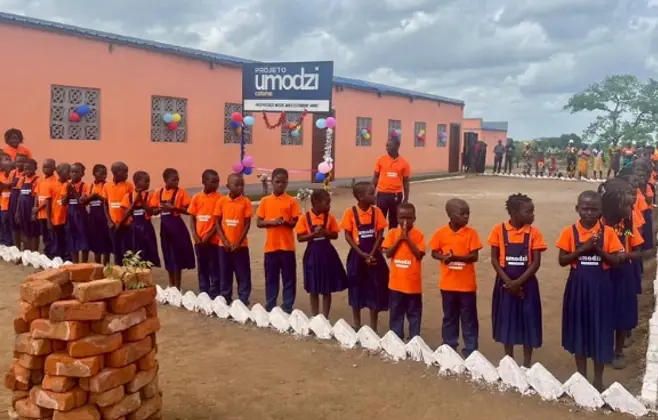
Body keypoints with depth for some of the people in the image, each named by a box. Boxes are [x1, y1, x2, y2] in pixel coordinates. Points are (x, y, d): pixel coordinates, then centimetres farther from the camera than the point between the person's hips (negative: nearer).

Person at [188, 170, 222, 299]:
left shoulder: (219, 198, -5)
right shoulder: (196, 198, 4)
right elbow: (192, 218, 7)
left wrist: (209, 236, -12)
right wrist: (195, 235, -6)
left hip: (213, 240, -3)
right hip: (199, 241, 4)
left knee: (214, 270, 1)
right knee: (202, 269, 13)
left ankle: (214, 297, 9)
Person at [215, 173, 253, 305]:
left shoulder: (246, 201, -5)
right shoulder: (221, 201, -1)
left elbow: (247, 224, -5)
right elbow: (218, 223, 2)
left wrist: (238, 243, -10)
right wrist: (224, 241, -8)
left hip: (240, 246, -1)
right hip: (224, 245, 2)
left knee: (243, 275, 3)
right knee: (225, 274, 11)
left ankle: (243, 302, 12)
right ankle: (225, 300, 23)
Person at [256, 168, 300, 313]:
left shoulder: (292, 201, -1)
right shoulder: (265, 201, 4)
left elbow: (296, 223, -1)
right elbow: (258, 223, 3)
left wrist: (285, 222, -20)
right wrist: (271, 221, -15)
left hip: (287, 246, -1)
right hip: (270, 246, 2)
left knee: (289, 279, 4)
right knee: (271, 278, 10)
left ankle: (287, 308, 13)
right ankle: (270, 307, 21)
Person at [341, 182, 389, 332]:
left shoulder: (376, 211, -2)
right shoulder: (350, 212, -9)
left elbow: (380, 234, -2)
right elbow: (348, 236, -7)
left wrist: (372, 254, -12)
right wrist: (362, 254, -13)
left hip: (374, 255, 2)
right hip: (357, 255, -1)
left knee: (375, 290, 4)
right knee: (357, 289, 9)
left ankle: (373, 327, 15)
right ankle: (357, 325, 24)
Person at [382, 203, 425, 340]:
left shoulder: (418, 235, -5)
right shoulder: (392, 233, 0)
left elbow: (419, 255, -13)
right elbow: (388, 254, -6)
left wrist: (408, 239, -17)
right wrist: (399, 239, -15)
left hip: (413, 282, -2)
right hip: (396, 282, 2)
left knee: (414, 313, 9)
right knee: (396, 312, 12)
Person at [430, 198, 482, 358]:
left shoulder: (471, 233, -9)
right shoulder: (441, 232, -4)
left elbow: (474, 256, -12)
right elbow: (434, 253, 4)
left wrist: (455, 257, -26)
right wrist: (443, 257, -17)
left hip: (466, 284, -2)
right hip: (448, 283, 2)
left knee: (469, 319, 5)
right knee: (449, 317, 16)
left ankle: (470, 350, 15)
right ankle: (449, 347, 29)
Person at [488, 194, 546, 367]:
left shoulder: (534, 232, -5)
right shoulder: (499, 230, -5)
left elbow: (536, 262, -6)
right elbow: (494, 258, -3)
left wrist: (518, 282, -15)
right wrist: (507, 281, -12)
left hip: (526, 283, 0)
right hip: (505, 282, 0)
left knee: (528, 321, 3)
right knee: (506, 319, 9)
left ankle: (527, 363, 17)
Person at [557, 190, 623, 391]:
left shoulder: (608, 232, -3)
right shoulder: (569, 232, -3)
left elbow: (615, 260, -4)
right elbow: (562, 260, -5)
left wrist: (597, 249, -19)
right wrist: (582, 248, -17)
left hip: (600, 286, 0)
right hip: (578, 285, 1)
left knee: (599, 329, 5)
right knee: (578, 328, 9)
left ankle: (598, 378, 20)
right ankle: (581, 376, 23)